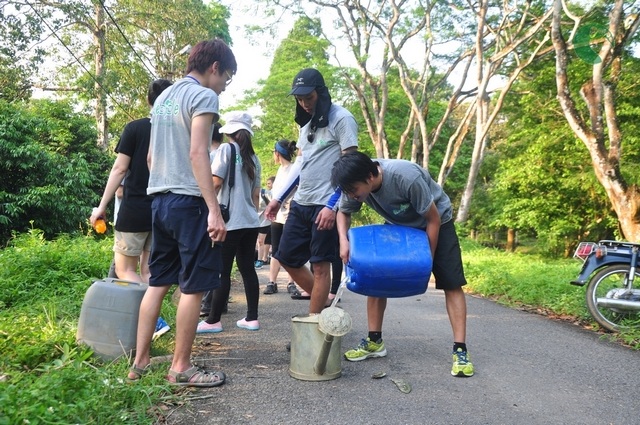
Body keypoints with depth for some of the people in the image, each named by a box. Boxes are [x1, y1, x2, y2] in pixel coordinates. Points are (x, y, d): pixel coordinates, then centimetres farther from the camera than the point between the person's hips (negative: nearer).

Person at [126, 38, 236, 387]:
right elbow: (197, 153, -18)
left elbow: (151, 156, 20)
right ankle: (181, 368, 6)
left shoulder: (164, 97, 19)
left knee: (158, 283, 12)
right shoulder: (203, 96, -7)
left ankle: (140, 361, 16)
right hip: (189, 202, -9)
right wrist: (214, 210, -21)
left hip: (159, 200, 9)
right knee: (194, 286, -1)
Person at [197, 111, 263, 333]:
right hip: (250, 222, 6)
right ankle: (251, 318, 13)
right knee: (247, 269, 10)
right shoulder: (254, 158, 14)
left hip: (231, 221, -6)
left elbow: (216, 183, -12)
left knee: (222, 271, -2)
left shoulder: (227, 149, -4)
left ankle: (213, 321, 5)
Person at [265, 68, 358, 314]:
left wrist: (332, 206, -19)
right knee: (287, 258, 11)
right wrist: (278, 198, 17)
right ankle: (323, 301, 25)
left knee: (320, 265, -1)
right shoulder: (307, 122, 17)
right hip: (300, 203, 8)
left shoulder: (342, 119, -8)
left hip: (325, 205, -8)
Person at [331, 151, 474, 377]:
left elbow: (433, 219, -26)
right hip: (399, 226, 5)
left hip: (436, 223, -5)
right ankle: (374, 341, 8)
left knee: (451, 283, -12)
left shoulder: (407, 177, -39)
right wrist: (343, 240, -23)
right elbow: (343, 213, -3)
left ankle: (460, 350, -7)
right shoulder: (357, 183, -23)